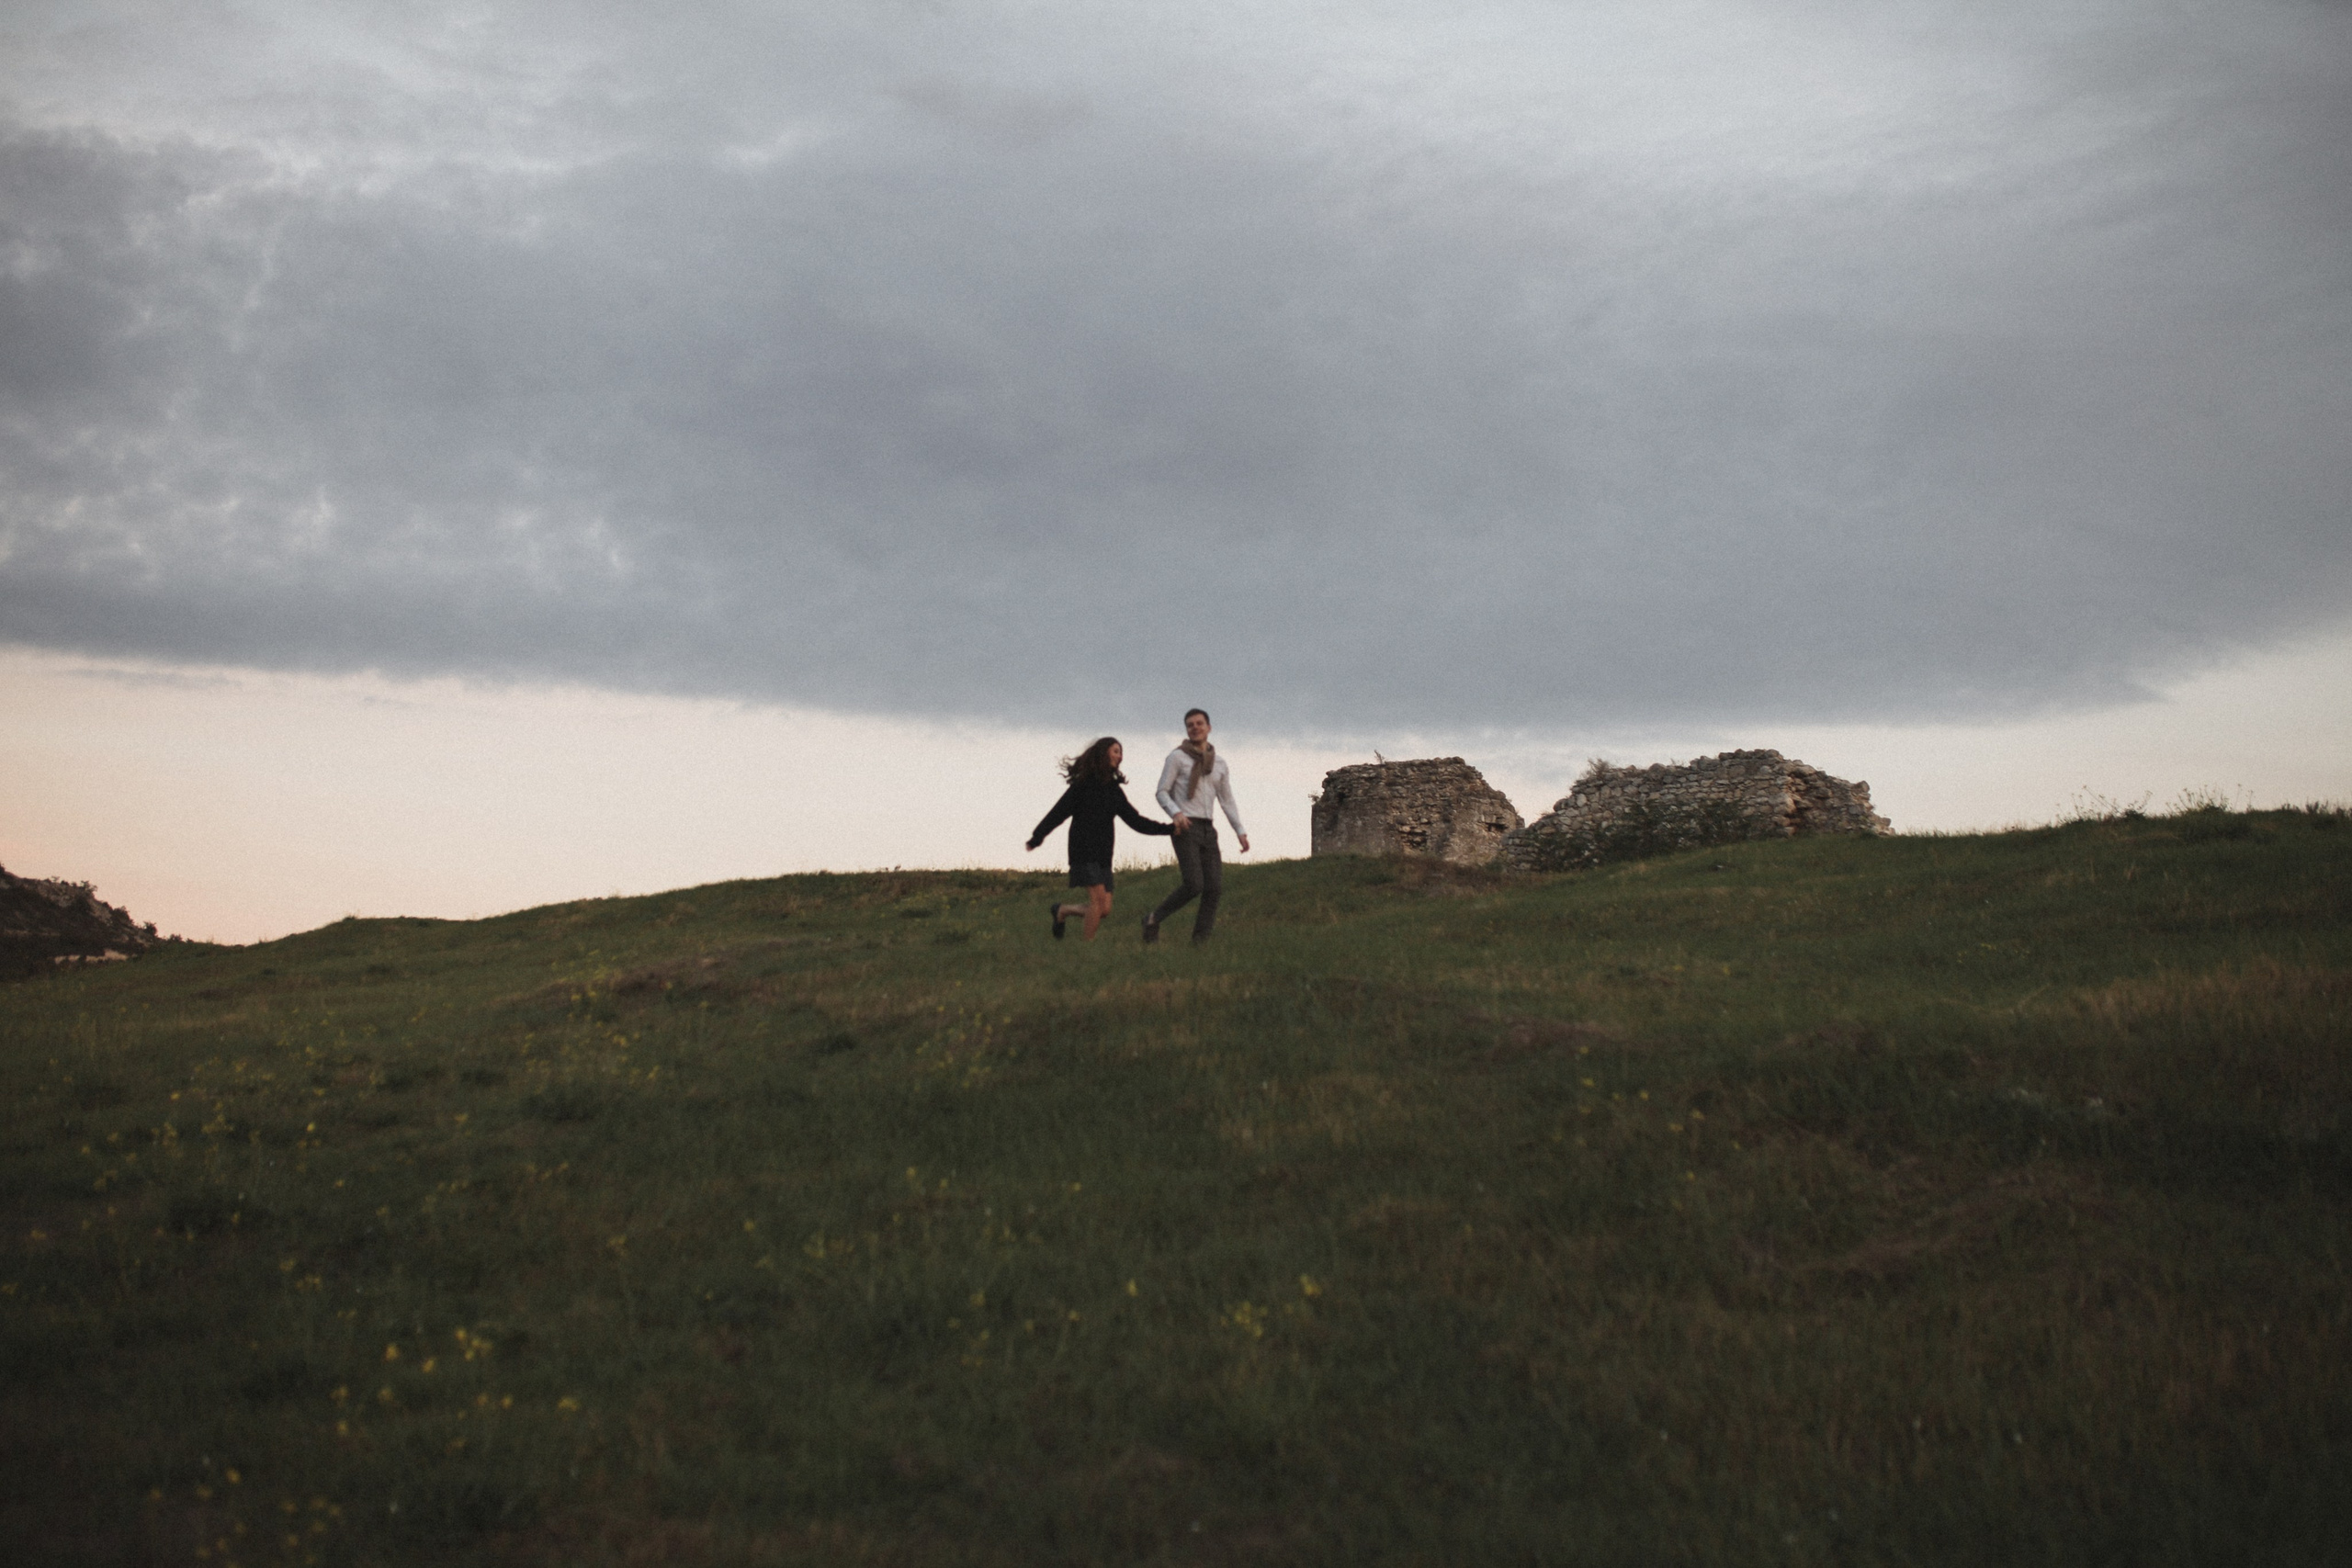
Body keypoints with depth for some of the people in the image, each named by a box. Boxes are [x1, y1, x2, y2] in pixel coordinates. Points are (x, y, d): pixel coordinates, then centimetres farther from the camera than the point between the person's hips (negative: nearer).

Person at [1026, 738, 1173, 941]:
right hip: (1084, 850, -6)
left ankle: (1062, 910, 22)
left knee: (1105, 909, 0)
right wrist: (1038, 836, -18)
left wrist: (1168, 829, 0)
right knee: (1098, 898, -19)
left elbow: (1136, 821, 10)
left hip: (1103, 855, 6)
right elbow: (1059, 811, -9)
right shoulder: (1084, 783, -4)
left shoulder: (1114, 790, 13)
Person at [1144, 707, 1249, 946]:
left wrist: (1241, 832, 7)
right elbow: (1162, 792, -3)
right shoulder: (1177, 757, 0)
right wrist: (1176, 813, -23)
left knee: (1214, 888, -7)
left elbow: (1227, 801, 18)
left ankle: (1200, 943, -2)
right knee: (1194, 884, -19)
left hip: (1207, 830, 6)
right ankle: (1154, 920, -1)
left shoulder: (1219, 764, 16)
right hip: (1184, 828, -6)